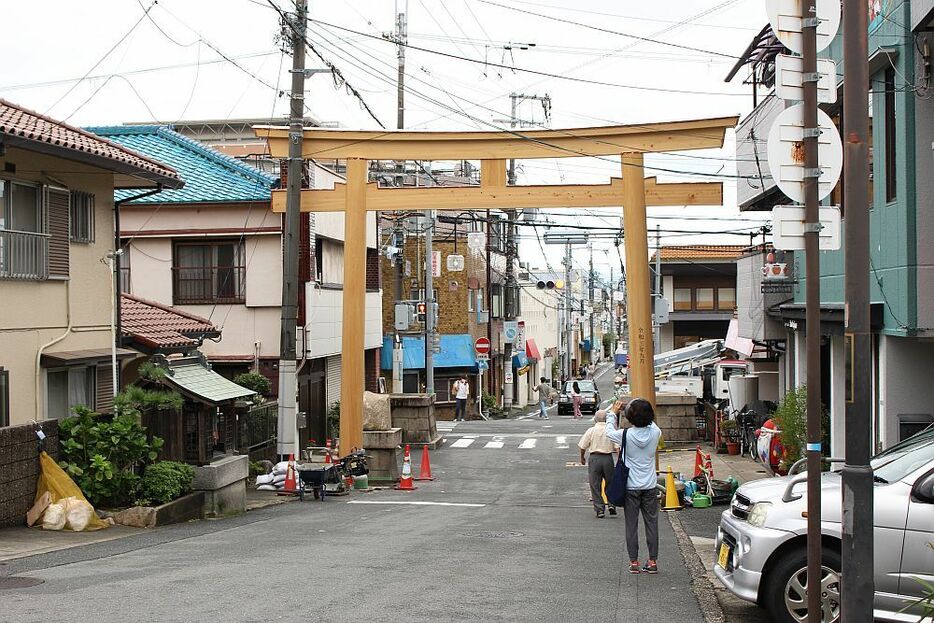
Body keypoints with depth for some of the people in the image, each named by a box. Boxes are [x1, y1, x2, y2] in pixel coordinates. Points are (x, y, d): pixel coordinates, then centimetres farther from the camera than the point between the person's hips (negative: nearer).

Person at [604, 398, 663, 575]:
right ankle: (652, 561, 10)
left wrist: (612, 413, 22)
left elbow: (609, 432, 7)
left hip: (631, 487, -2)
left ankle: (634, 562, 7)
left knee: (631, 525, 6)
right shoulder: (655, 433, -9)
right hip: (650, 487, 2)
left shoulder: (626, 435, -15)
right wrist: (643, 410, 25)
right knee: (651, 523, 9)